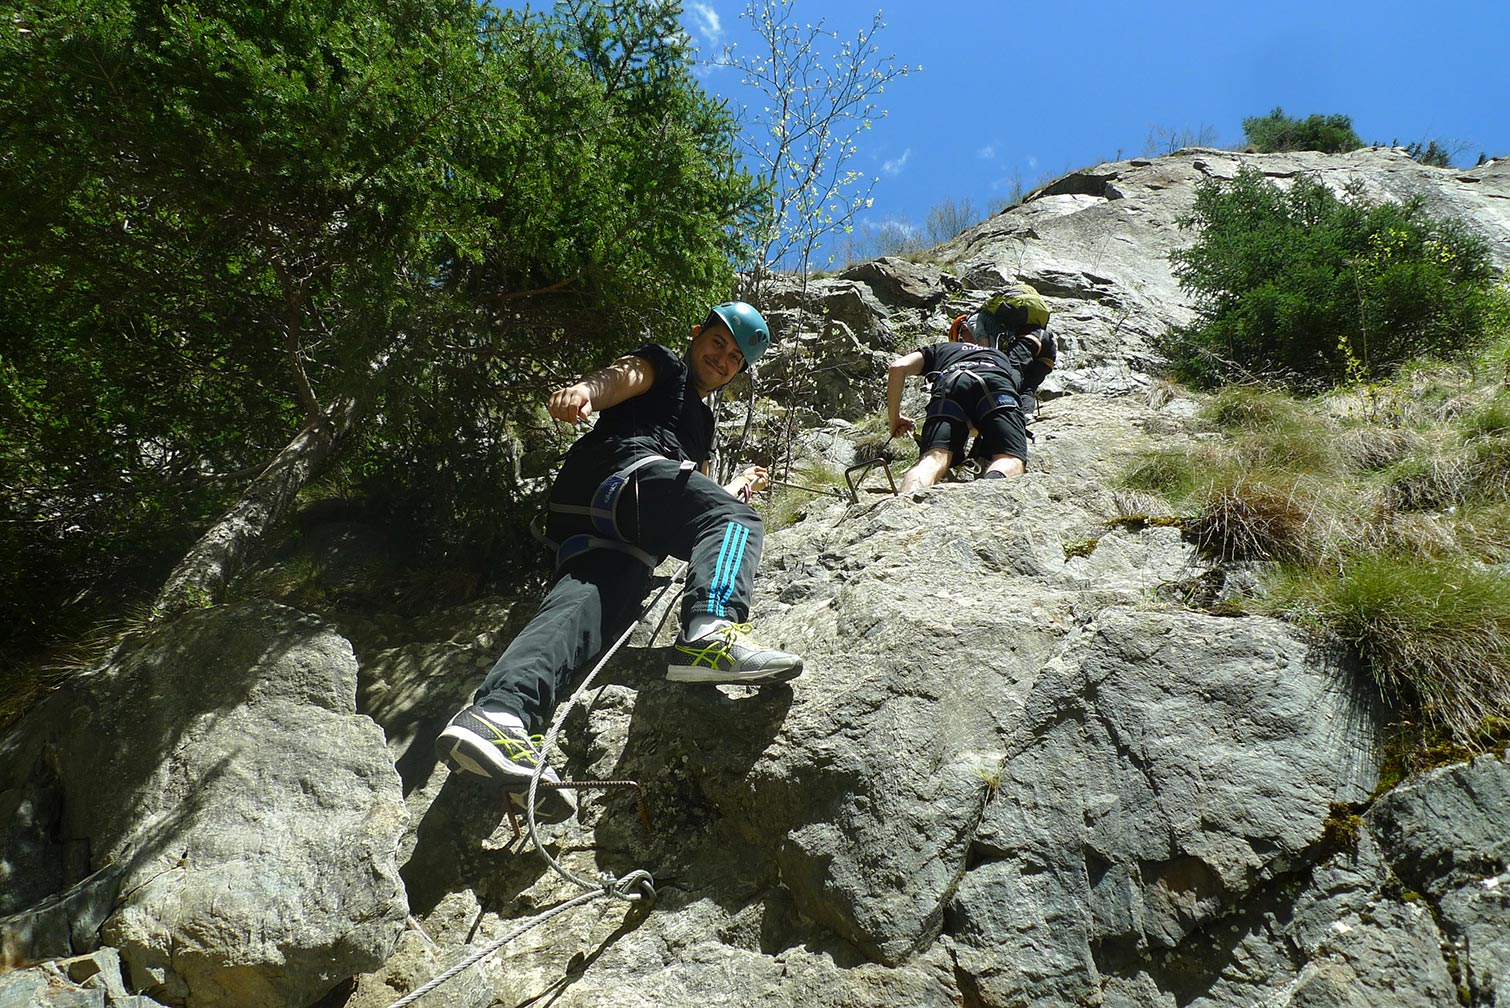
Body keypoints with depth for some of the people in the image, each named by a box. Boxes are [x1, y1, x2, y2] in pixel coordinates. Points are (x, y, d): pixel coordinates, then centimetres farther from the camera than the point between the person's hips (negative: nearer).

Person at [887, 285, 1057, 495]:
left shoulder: (939, 349, 40)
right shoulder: (1004, 358, 48)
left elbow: (898, 367, 26)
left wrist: (894, 419, 31)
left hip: (950, 382, 0)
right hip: (998, 381, 0)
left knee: (934, 459, -19)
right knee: (1010, 461, -14)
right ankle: (993, 482, -50)